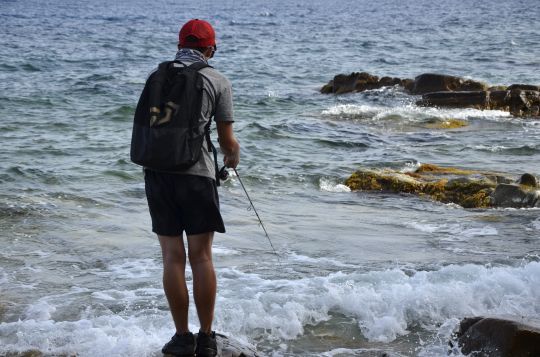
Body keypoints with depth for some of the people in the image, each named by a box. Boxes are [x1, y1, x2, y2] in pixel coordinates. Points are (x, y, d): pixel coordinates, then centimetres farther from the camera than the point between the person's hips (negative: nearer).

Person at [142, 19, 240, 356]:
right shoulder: (218, 81, 2)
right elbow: (227, 141, 3)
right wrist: (233, 157, 25)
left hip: (157, 170, 3)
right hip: (196, 173, -3)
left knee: (173, 257, 6)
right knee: (202, 256, 4)